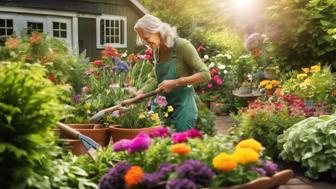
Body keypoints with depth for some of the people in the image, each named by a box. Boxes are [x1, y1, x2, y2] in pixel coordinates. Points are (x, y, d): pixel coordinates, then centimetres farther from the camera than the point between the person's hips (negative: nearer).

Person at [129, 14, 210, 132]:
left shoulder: (182, 46, -13)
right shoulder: (157, 51, 6)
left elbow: (205, 75, -16)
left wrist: (175, 83, -21)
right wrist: (141, 92, 3)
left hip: (182, 109, -6)